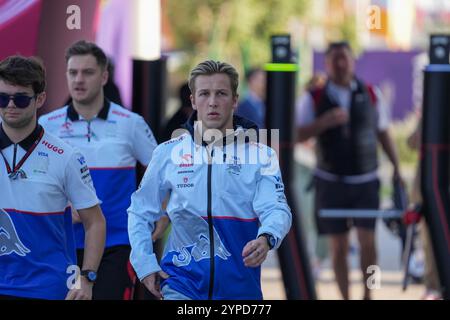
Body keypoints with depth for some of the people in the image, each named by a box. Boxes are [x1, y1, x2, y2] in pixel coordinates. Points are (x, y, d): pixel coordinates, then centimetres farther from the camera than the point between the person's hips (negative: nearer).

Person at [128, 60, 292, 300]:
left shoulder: (261, 156, 0)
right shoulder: (168, 153, 4)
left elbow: (276, 209, -13)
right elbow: (140, 212, 12)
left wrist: (266, 239, -35)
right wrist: (145, 263, 0)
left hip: (240, 286, 1)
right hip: (182, 284, -1)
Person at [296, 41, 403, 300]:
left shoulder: (371, 94, 4)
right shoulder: (314, 99, -1)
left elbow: (383, 133, 13)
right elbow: (297, 135, -7)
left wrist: (396, 168, 8)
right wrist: (324, 122, -22)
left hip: (365, 181, 0)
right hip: (331, 182, 0)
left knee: (368, 240, -8)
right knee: (339, 246, 3)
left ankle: (368, 293, 10)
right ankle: (345, 297, 13)